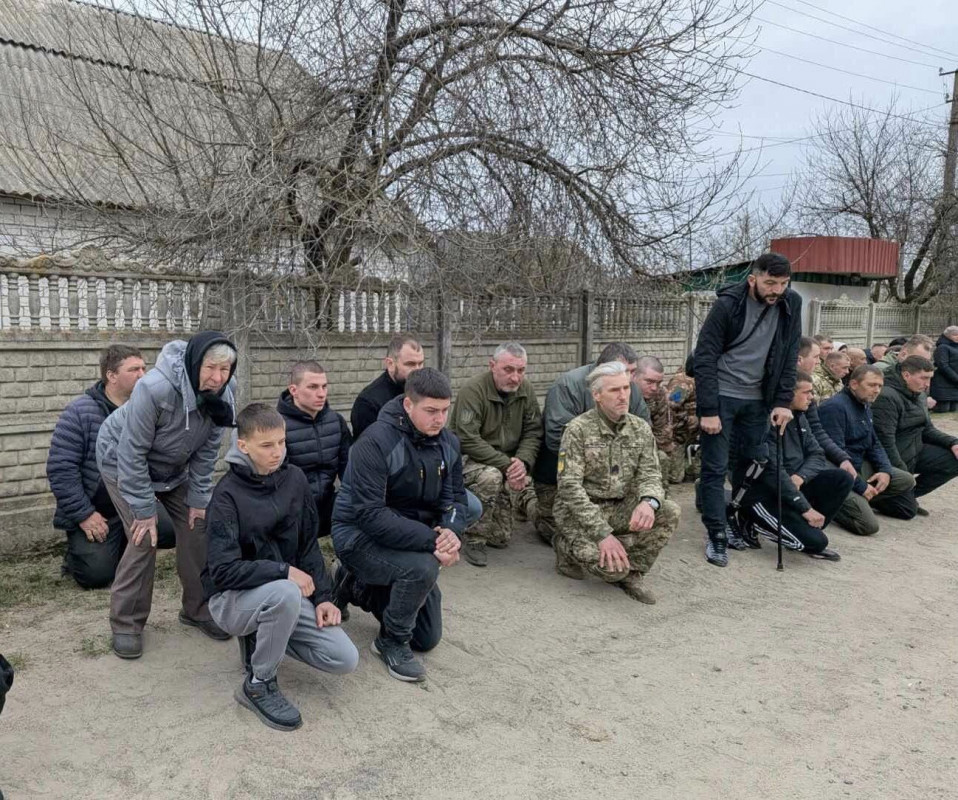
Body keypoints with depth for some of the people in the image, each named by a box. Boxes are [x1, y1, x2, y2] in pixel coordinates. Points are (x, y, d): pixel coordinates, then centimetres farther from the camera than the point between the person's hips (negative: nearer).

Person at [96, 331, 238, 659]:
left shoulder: (221, 394, -21)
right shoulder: (155, 388, -38)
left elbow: (206, 452, -10)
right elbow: (132, 454, -30)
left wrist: (198, 499, -11)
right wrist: (144, 510, -26)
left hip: (173, 467, 5)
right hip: (123, 461, -5)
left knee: (196, 527, -1)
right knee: (144, 538, -14)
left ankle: (198, 609, 17)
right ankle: (126, 623, 4)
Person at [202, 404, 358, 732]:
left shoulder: (294, 478, -2)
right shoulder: (227, 494, -18)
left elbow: (309, 544, 4)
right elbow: (223, 570, -23)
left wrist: (322, 596, -5)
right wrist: (284, 572, -27)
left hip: (286, 593, 5)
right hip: (232, 598, -5)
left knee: (345, 659, -10)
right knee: (285, 593, -39)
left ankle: (262, 638, 13)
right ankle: (258, 685, -13)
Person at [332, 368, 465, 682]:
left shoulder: (447, 442, -4)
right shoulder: (376, 442, -26)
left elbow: (455, 497, 2)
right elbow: (370, 515, -31)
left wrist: (451, 531, -22)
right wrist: (431, 540, -34)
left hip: (411, 536, 7)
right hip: (359, 536, -7)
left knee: (428, 639, 11)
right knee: (423, 568, -36)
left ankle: (360, 586, 28)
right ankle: (392, 641, -8)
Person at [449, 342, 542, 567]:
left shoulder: (525, 388, -4)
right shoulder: (473, 389, -22)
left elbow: (533, 432, -4)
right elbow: (468, 440, -26)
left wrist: (523, 461, -23)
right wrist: (506, 464, -29)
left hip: (509, 463, 5)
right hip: (468, 458, -5)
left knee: (501, 537, -2)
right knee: (491, 477, -39)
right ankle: (473, 539, -18)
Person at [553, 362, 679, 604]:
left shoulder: (640, 428, 2)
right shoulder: (578, 429, -14)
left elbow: (649, 474, -1)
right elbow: (570, 486, -18)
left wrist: (649, 501, -28)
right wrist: (602, 533, -27)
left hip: (621, 509, 5)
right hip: (580, 511, -5)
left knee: (669, 512, -20)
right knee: (612, 566, -28)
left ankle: (631, 574, -1)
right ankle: (567, 547, 6)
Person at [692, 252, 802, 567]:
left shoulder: (790, 305, -2)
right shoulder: (728, 304, -15)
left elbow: (789, 358, 3)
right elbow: (704, 359, -15)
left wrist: (783, 402, -5)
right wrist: (707, 410, -19)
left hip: (757, 399, 4)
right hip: (721, 396, -4)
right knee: (715, 467, -3)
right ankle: (717, 536, 6)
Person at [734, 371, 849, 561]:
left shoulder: (799, 418, 8)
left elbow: (816, 455, 5)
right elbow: (772, 472, -25)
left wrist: (800, 477, -17)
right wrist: (805, 508, -23)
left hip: (793, 487, 9)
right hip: (764, 497, -9)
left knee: (843, 478, -9)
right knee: (815, 541, -21)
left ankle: (809, 530, 2)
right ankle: (754, 524, 0)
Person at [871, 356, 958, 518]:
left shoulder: (918, 395, 8)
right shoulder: (886, 397, -23)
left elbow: (927, 430, 16)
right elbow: (885, 441, -26)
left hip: (915, 452, 9)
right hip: (895, 459, -9)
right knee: (908, 511, -10)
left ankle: (909, 494, 6)